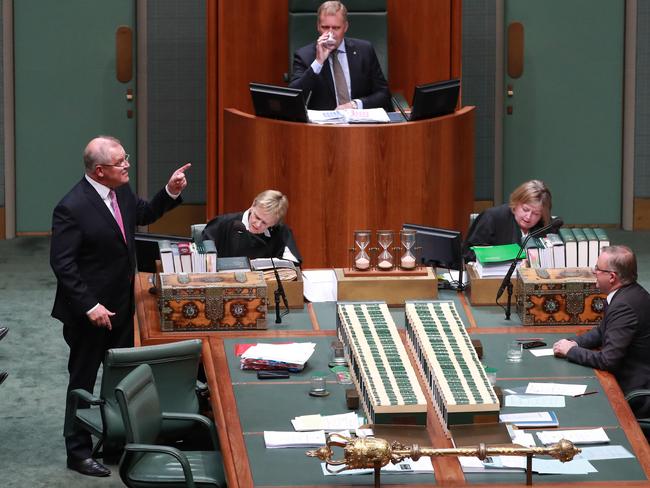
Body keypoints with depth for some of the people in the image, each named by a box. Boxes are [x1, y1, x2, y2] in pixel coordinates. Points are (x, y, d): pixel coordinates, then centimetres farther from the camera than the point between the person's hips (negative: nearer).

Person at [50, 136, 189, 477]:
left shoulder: (121, 191, 0)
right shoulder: (72, 208, -24)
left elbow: (144, 214, 20)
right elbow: (62, 263, -22)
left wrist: (170, 192, 2)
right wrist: (89, 306, -23)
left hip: (121, 305, 8)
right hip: (89, 313, -8)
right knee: (83, 381, 6)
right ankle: (79, 452, 18)